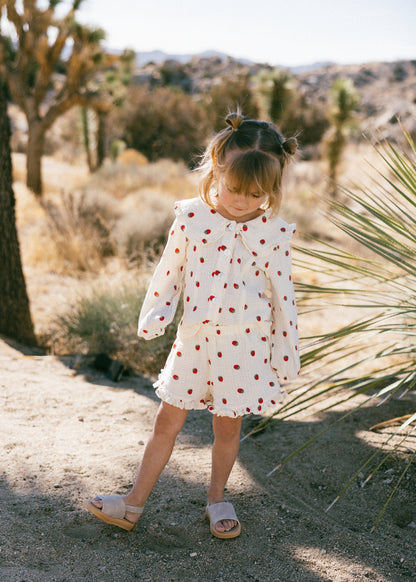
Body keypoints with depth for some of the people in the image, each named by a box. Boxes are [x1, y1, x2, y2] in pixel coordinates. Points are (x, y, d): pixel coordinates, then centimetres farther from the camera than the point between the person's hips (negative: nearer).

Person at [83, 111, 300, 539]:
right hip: (194, 338, 1)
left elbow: (283, 297, -2)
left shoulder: (272, 233, -7)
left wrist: (286, 354, 1)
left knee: (228, 425, 12)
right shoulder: (191, 218, -4)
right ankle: (134, 504, 20)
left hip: (244, 342, -1)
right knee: (167, 421, 8)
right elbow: (169, 273, 4)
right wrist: (154, 315, -6)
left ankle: (216, 498, 35)